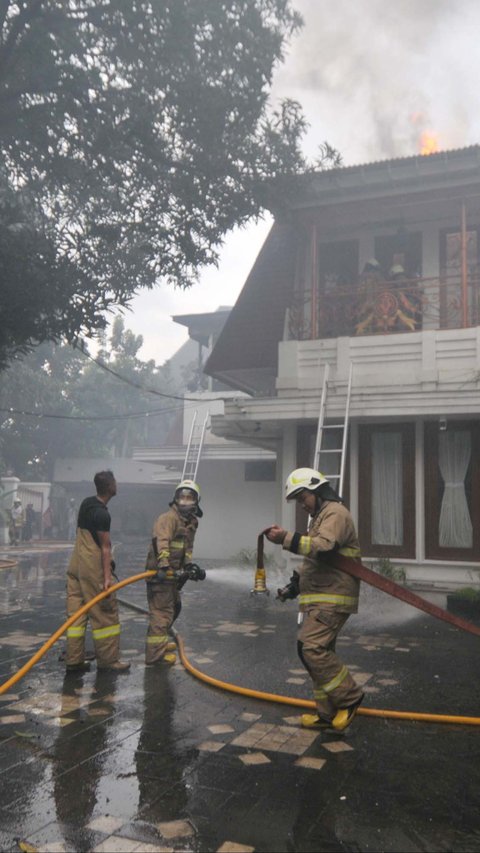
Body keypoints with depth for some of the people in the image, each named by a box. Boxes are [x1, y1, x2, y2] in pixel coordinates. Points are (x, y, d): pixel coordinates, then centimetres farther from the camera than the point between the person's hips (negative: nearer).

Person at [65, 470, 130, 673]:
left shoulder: (87, 503, 9)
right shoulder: (102, 514, -18)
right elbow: (105, 547, -20)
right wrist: (107, 577, -20)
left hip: (76, 565, 9)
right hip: (93, 568, -9)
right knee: (105, 613, 1)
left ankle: (74, 660, 14)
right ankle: (108, 660, 8)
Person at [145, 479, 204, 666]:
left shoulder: (191, 522, 14)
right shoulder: (168, 518, -16)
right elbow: (161, 543, -29)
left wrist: (190, 565, 3)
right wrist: (164, 566, -39)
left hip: (173, 572, 10)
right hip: (160, 572, -10)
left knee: (174, 607, 23)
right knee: (162, 611, -9)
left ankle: (159, 642, 40)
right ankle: (156, 654, -2)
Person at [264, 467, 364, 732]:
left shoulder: (335, 513, -11)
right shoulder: (320, 517, 23)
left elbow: (323, 548, -29)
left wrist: (286, 539, -34)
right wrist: (294, 586, 18)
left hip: (332, 598, -10)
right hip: (319, 597, 11)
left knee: (312, 648, -18)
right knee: (315, 651, 10)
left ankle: (349, 698, -3)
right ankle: (328, 713, 18)